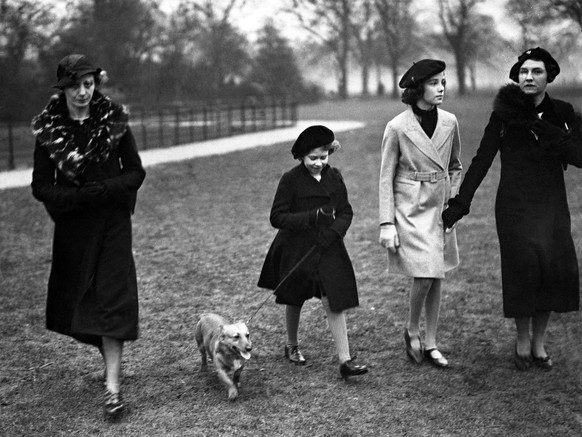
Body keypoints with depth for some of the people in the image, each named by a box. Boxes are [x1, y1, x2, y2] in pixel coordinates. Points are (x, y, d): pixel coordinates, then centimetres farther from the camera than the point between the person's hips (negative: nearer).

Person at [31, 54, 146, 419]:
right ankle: (111, 358, 31)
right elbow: (41, 186, -2)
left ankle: (113, 385, -11)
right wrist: (76, 196, -18)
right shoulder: (49, 129, -2)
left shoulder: (114, 121, -3)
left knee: (112, 297, -9)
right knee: (77, 298, 9)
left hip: (113, 223, -2)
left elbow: (136, 172, 1)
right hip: (72, 226, 2)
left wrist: (105, 190, -17)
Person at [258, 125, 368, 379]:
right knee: (294, 300, 15)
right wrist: (310, 217, -24)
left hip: (328, 249, 2)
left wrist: (334, 232, -13)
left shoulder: (334, 178, 1)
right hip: (296, 249, -2)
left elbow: (346, 213, 7)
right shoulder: (291, 180, -10)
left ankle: (345, 360, -7)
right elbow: (277, 217, -13)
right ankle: (292, 346, 39)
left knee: (334, 302, -7)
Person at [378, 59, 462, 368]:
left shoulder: (449, 122, 1)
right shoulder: (397, 127, -11)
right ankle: (412, 330, 14)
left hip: (440, 208, 5)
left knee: (436, 278, 7)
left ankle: (431, 344, 18)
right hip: (410, 209, -5)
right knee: (424, 277, -12)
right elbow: (386, 178, -7)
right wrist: (387, 224, -10)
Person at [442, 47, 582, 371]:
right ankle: (523, 342, 8)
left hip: (552, 205, 2)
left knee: (555, 269, -6)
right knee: (525, 266, -12)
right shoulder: (505, 115, 0)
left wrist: (544, 131, -18)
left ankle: (538, 343, 11)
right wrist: (460, 204, -7)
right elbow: (481, 161, -1)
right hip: (515, 206, -2)